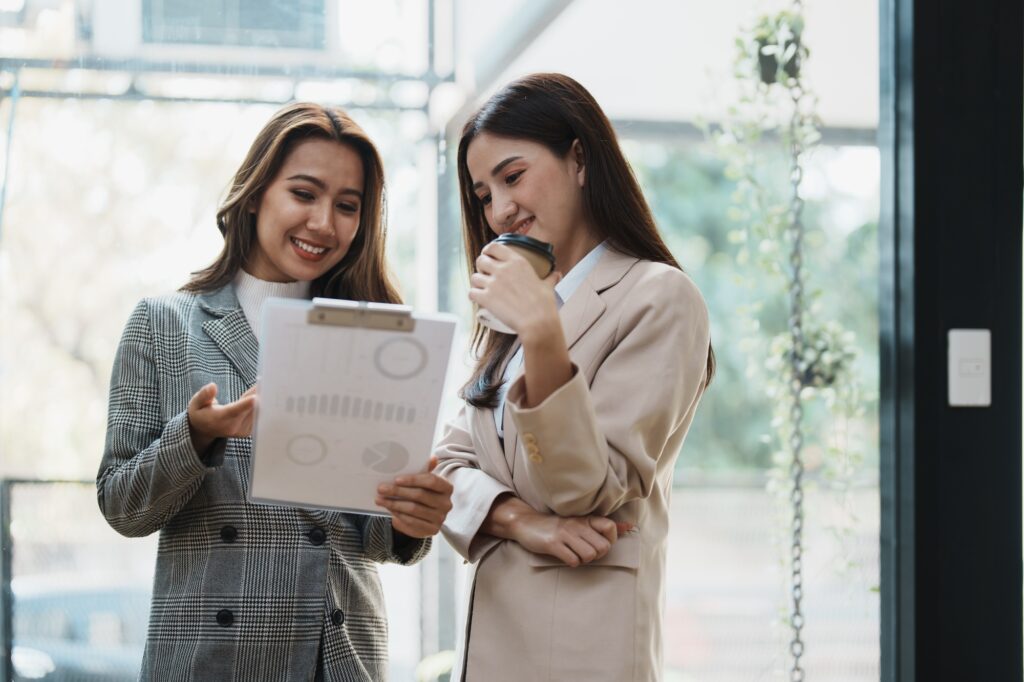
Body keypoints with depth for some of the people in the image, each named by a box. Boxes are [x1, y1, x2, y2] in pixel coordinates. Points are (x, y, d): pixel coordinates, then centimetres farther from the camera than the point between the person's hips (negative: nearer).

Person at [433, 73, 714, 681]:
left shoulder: (661, 299, -8)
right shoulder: (510, 319, 16)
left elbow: (589, 491, -14)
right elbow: (451, 464, 7)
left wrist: (543, 335, -24)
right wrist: (519, 520, -13)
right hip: (490, 632, 7)